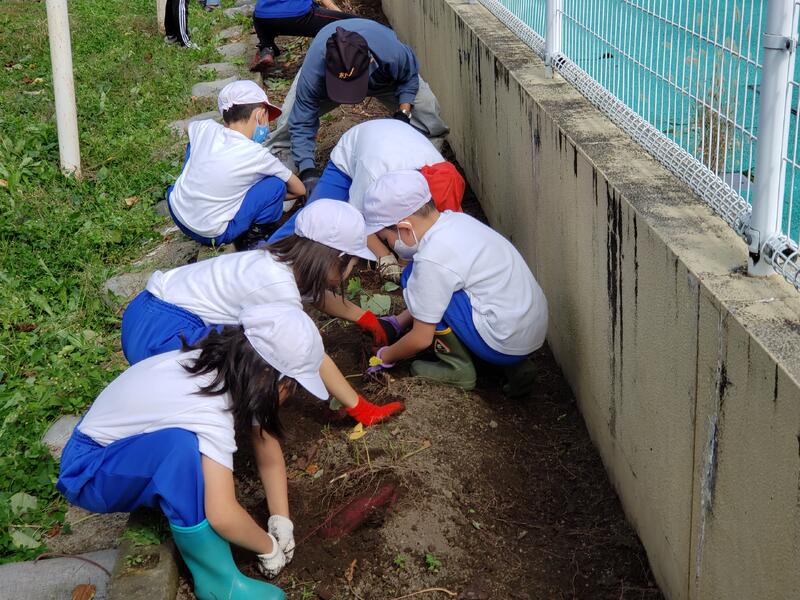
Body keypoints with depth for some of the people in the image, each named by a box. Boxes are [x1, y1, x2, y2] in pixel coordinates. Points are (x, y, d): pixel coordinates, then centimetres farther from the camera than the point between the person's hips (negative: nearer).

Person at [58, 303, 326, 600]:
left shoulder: (230, 368, -10)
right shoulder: (210, 407, -34)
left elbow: (268, 449, 0)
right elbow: (222, 515, -37)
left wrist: (282, 519, -8)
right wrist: (269, 547, -20)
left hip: (127, 441, 8)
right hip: (88, 471, -8)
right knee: (182, 445, -35)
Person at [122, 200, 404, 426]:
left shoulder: (283, 261, 5)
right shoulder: (278, 286, -21)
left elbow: (322, 298, 26)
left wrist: (366, 318, 36)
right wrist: (359, 408, -8)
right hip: (162, 334, -10)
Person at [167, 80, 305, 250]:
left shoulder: (205, 128, -4)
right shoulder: (258, 155, -15)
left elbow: (191, 128, 24)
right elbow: (299, 190, -1)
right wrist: (269, 195, 17)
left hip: (175, 212, 5)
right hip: (212, 234, -5)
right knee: (276, 184, -7)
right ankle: (251, 236, 7)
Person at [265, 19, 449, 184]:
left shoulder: (393, 53, -45)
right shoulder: (313, 69, -46)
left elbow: (409, 76, -18)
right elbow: (302, 125, -39)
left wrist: (403, 113, -31)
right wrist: (308, 173, -49)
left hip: (383, 78, 1)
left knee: (425, 107, -16)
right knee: (294, 115, -21)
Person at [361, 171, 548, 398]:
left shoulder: (431, 260, -20)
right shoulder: (454, 219, 5)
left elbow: (421, 339, -11)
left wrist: (384, 357, 7)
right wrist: (397, 323, 23)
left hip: (507, 343, -9)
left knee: (413, 278, -8)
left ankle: (458, 367, 3)